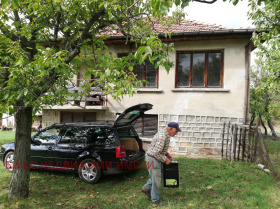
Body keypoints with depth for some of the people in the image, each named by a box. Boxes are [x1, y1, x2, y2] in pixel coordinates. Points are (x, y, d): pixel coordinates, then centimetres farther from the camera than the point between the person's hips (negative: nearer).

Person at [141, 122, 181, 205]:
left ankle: (146, 188, 37)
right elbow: (156, 153, -29)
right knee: (156, 180, 6)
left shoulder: (164, 133, 3)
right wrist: (165, 160, -17)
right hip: (153, 159, -10)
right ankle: (155, 199, 24)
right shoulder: (162, 137, -30)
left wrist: (167, 154, 9)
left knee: (157, 176, 25)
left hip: (155, 158, 10)